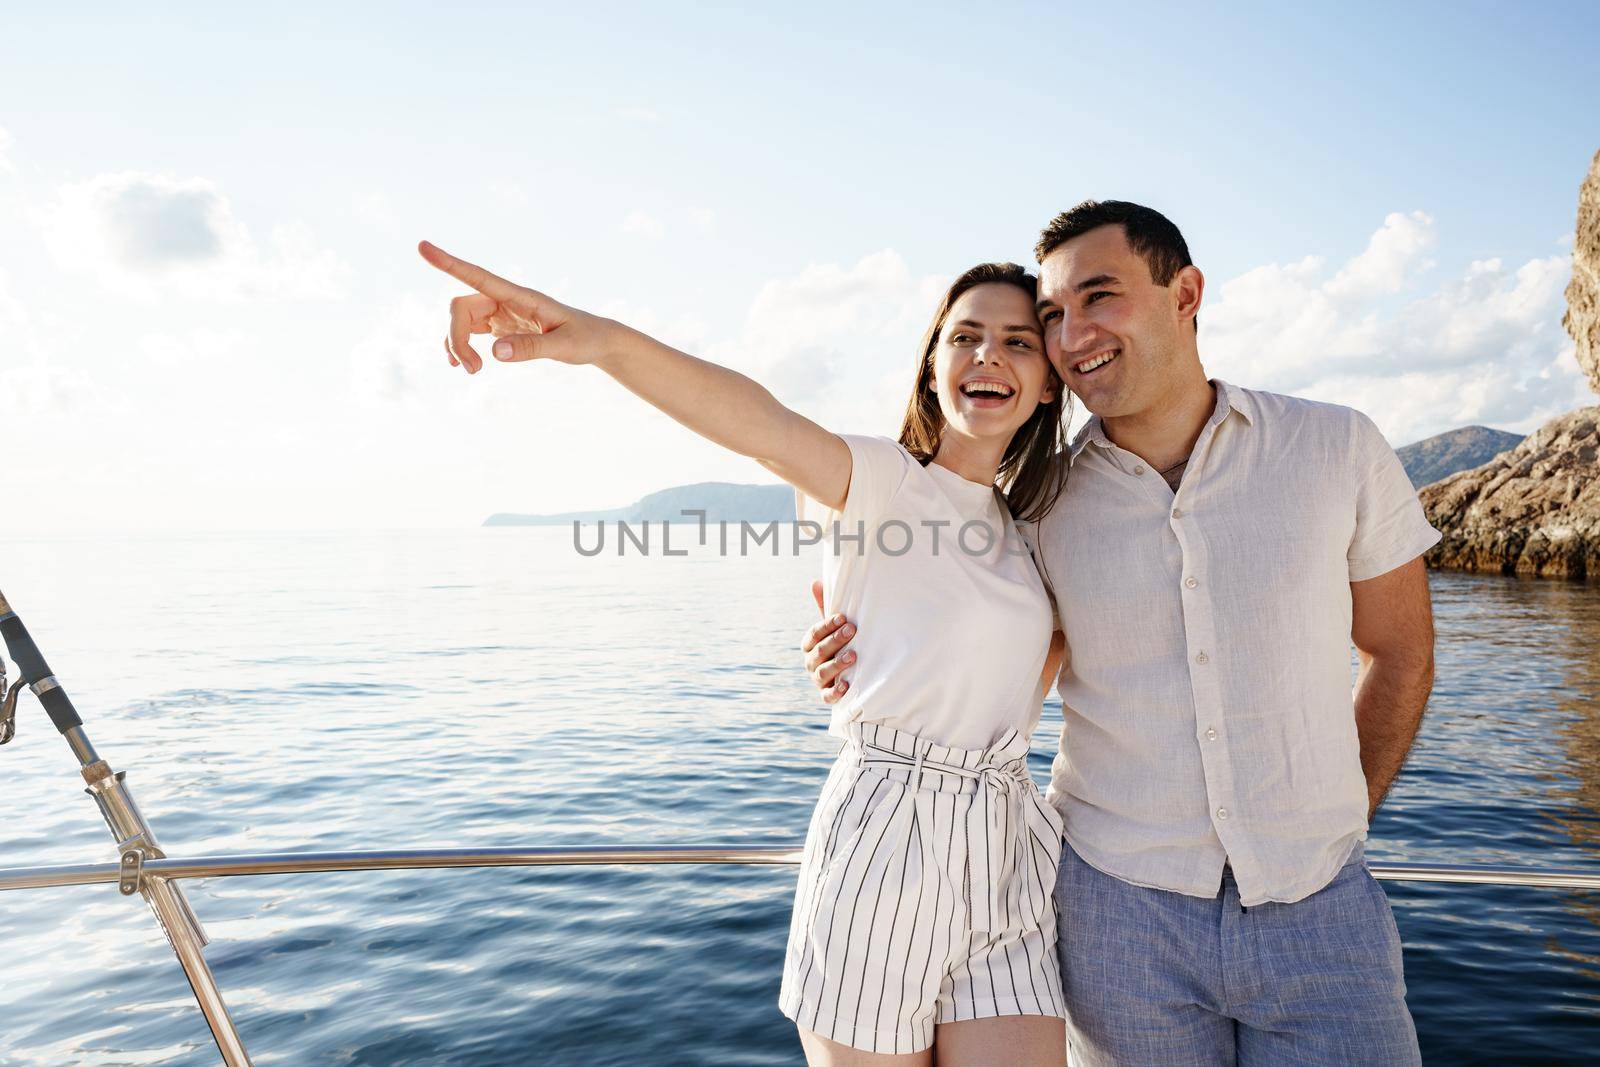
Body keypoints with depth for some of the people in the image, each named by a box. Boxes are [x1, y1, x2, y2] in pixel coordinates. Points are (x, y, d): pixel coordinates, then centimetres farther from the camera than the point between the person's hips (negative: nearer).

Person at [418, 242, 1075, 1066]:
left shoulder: (1026, 530, 17)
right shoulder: (885, 480, -4)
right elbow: (760, 425, -27)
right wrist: (602, 339, -43)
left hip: (1007, 867, 6)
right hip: (883, 840, -6)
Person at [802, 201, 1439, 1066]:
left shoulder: (1335, 450, -4)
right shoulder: (1040, 503, -6)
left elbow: (1400, 652, 8)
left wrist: (1338, 822, 10)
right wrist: (859, 662, -11)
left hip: (1318, 912, 1)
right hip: (1122, 911, 0)